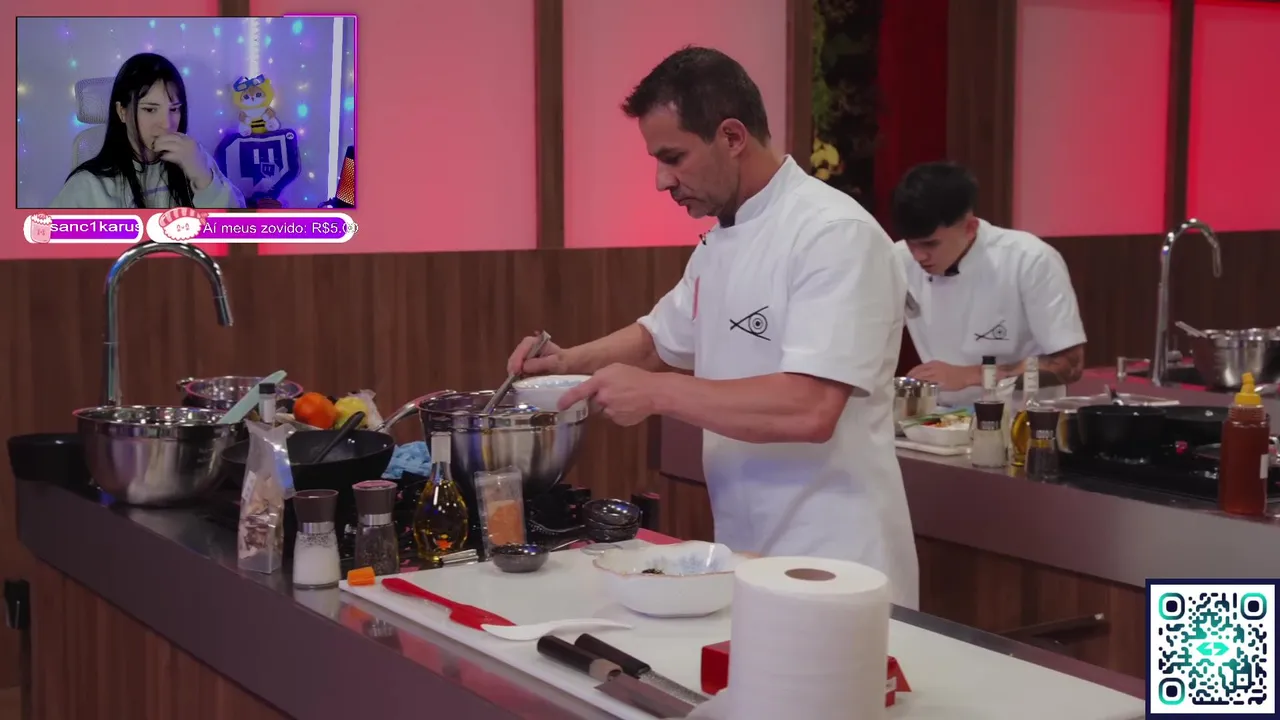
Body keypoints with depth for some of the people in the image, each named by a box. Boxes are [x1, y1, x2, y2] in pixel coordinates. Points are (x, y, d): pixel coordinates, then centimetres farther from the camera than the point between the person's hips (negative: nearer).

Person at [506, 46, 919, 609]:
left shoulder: (834, 234, -18)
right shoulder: (721, 241, 10)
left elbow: (810, 410, -28)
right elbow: (663, 337, 26)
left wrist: (656, 393, -22)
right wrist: (572, 361, 8)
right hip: (747, 552, 8)